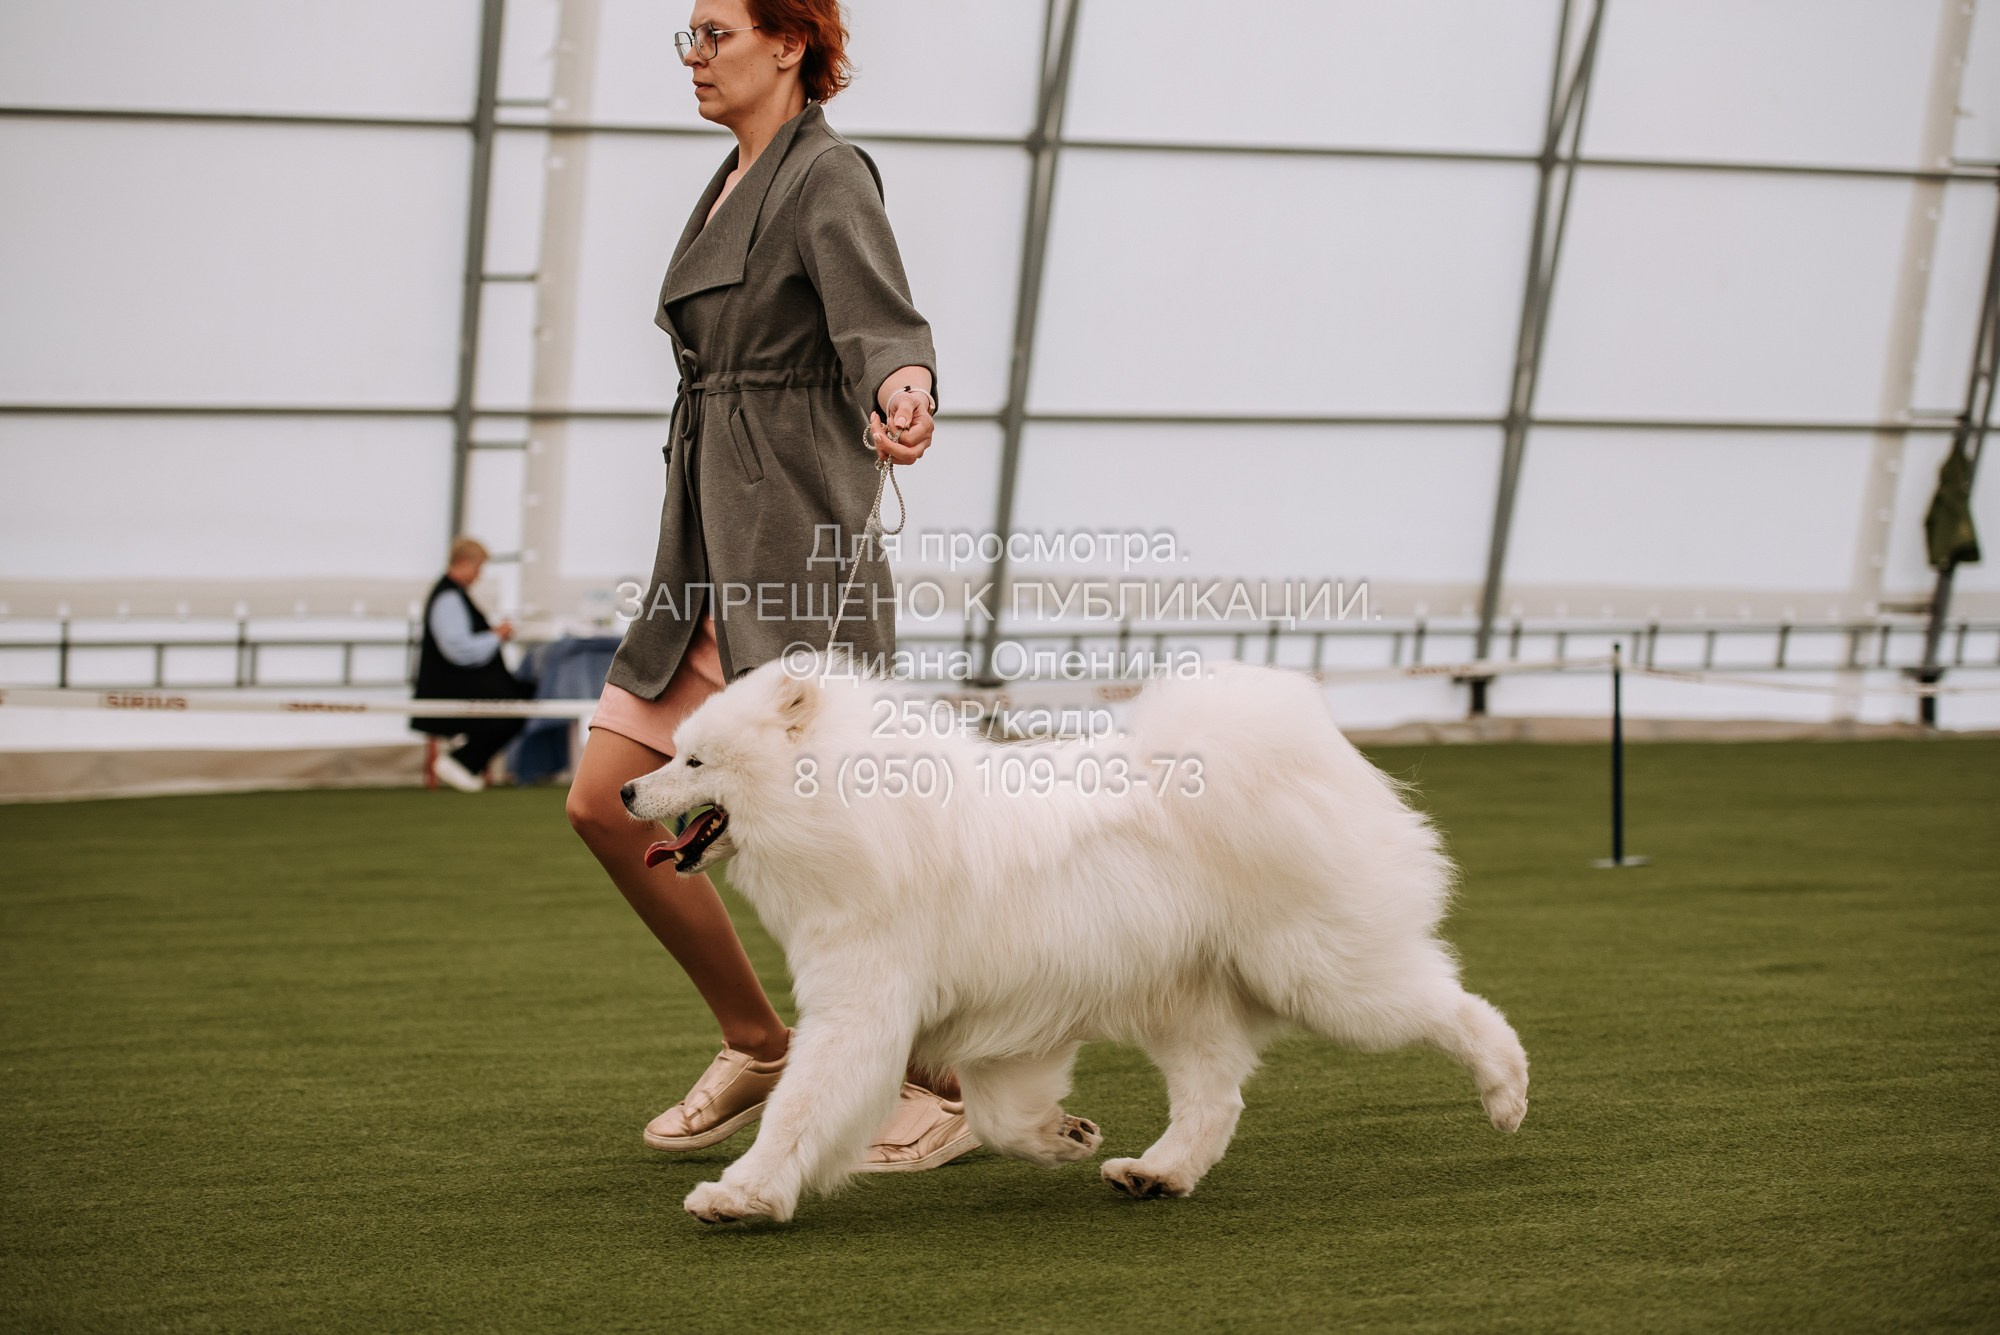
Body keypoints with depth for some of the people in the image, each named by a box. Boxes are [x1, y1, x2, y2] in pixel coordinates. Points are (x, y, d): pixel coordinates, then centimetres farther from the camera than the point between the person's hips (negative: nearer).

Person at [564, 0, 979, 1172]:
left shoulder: (827, 177, -9)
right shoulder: (736, 186, 18)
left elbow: (879, 322, -24)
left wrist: (902, 392, -47)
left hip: (795, 542, -9)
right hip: (711, 556, 9)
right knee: (607, 804, 4)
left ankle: (948, 1092, 4)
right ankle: (758, 1050, 16)